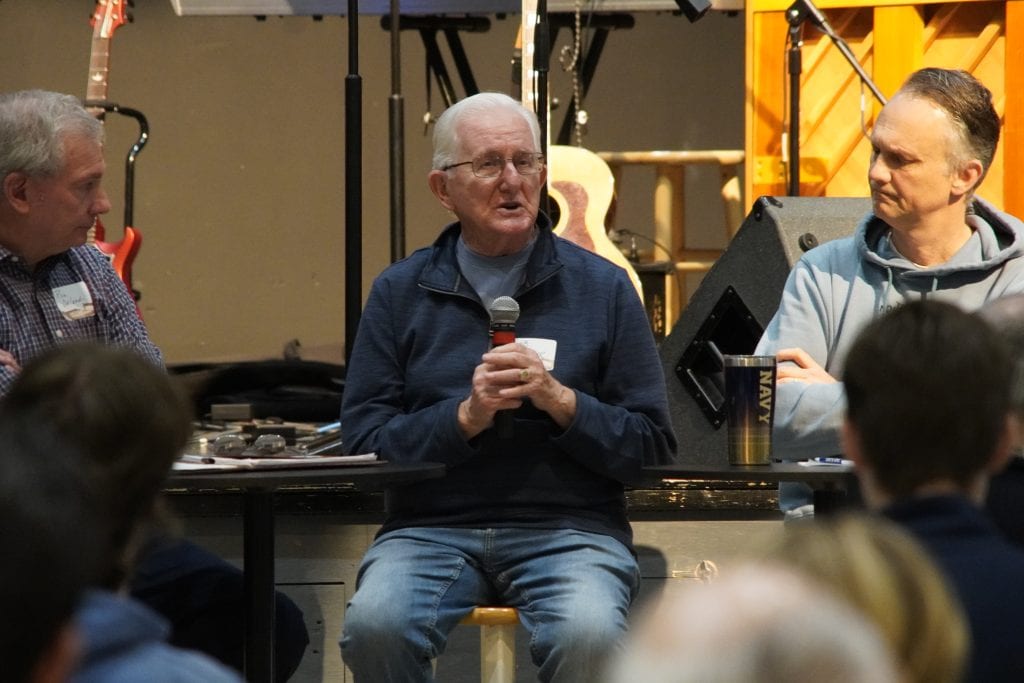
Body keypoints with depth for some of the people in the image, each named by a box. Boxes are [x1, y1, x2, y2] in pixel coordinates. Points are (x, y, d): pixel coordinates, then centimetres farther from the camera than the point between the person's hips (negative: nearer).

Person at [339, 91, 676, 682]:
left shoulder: (604, 288, 9)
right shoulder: (401, 293, 11)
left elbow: (653, 445, 5)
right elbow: (363, 438, 3)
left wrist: (561, 401, -11)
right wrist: (465, 416, -12)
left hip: (568, 528, -1)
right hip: (432, 527, 1)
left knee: (588, 635, -33)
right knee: (375, 623, -31)